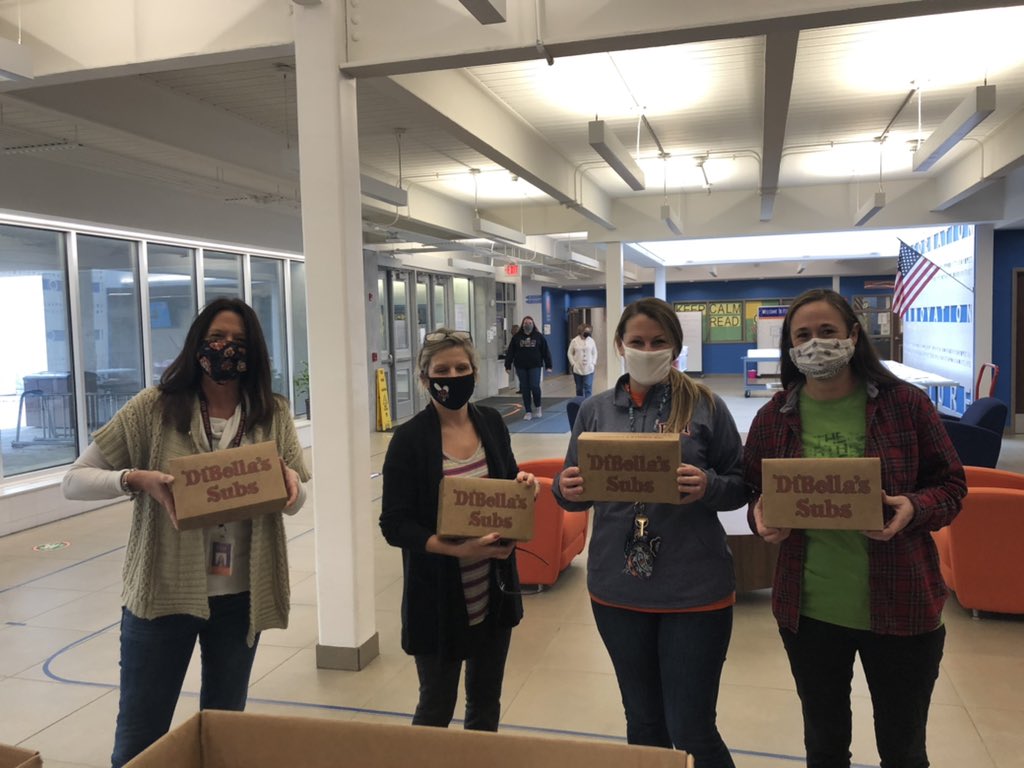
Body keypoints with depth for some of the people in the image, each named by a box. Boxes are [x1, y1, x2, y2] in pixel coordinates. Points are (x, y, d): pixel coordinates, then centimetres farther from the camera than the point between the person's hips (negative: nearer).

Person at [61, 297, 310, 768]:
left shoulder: (274, 414, -1)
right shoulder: (153, 407, -7)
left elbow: (295, 501, 5)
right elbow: (74, 480, -5)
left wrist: (290, 480, -19)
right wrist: (136, 479, -24)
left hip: (241, 596, 2)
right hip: (163, 591, -2)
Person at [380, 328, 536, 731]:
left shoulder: (491, 422, 0)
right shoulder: (409, 439, -14)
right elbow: (394, 525, -14)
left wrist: (523, 484, -10)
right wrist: (458, 549, -28)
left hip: (494, 590, 5)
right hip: (438, 599, -4)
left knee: (486, 703, 20)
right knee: (436, 708, 13)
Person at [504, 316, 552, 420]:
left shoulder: (539, 336, 2)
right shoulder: (516, 337, 3)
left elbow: (546, 352, 2)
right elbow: (510, 352, 3)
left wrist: (548, 366, -1)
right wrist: (508, 365, -1)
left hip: (535, 366, -1)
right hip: (521, 367, 2)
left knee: (535, 386, -10)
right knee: (525, 389, 4)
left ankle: (538, 407, 16)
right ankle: (528, 411, 12)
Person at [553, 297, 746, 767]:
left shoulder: (705, 406, -4)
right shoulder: (595, 411, 4)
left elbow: (741, 485, 0)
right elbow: (572, 493, 9)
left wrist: (707, 486, -21)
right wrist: (568, 489, -14)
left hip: (695, 591, -3)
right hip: (617, 588, 3)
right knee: (643, 721, 19)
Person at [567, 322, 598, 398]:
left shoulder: (591, 341, 0)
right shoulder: (574, 341, -3)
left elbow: (595, 353, 8)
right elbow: (570, 353, 2)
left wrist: (593, 363, -2)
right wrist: (573, 363, -6)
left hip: (589, 369, 0)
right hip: (577, 369, 0)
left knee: (588, 388, -8)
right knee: (579, 388, 10)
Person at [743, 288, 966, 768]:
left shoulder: (905, 404, -8)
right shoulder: (774, 417, -3)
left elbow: (950, 484, 0)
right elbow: (754, 491, 8)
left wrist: (915, 508, -21)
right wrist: (762, 517, -14)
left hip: (900, 607, -1)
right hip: (807, 609, 2)